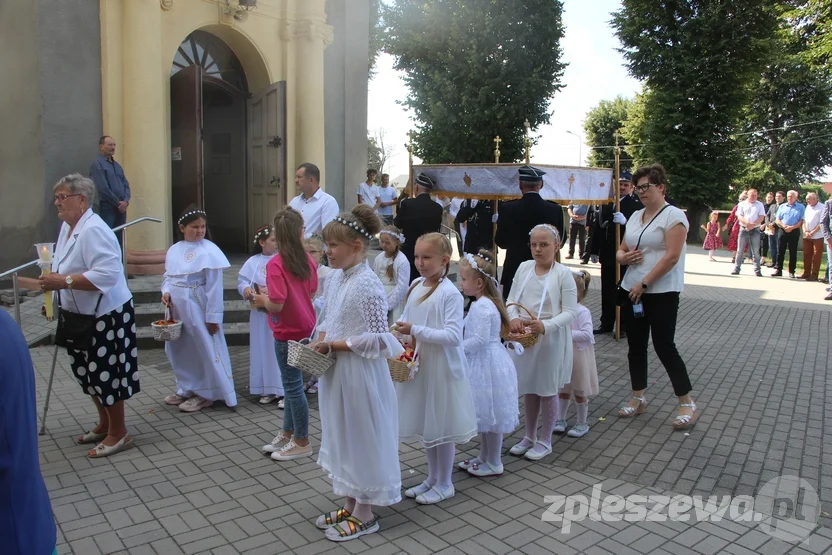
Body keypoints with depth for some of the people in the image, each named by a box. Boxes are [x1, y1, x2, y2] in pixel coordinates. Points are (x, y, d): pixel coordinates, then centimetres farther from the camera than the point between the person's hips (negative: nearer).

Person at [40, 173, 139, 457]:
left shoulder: (93, 230, -22)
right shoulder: (67, 226, 9)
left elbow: (107, 274, -32)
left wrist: (64, 281, -30)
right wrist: (54, 292, 10)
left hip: (105, 315, -10)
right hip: (83, 316, 10)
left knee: (105, 374, 0)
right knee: (88, 373, 20)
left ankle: (118, 434, 15)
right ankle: (104, 424, 37)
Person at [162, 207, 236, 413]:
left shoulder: (209, 251, -12)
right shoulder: (174, 250, 6)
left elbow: (214, 286, -13)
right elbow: (168, 276, 17)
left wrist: (212, 316, -14)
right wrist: (166, 291, -5)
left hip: (197, 308, -7)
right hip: (176, 308, 7)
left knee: (204, 351, 3)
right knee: (178, 350, 16)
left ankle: (205, 394, 18)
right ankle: (186, 389, 34)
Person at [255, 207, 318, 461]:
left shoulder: (276, 264, -20)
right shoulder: (307, 259, -1)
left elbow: (276, 305, -24)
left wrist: (262, 300, -5)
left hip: (288, 332, -7)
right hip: (305, 326, 7)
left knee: (293, 385, 5)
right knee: (291, 383, 19)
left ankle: (302, 443, 17)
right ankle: (288, 434, 32)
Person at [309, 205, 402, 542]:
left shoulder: (367, 285, -20)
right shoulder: (338, 277, 5)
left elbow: (377, 338, -22)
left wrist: (333, 345, -19)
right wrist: (322, 341, -3)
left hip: (359, 374, -9)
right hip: (336, 372, 9)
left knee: (361, 440, 6)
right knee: (342, 438, 19)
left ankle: (365, 516, 25)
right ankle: (350, 507, 36)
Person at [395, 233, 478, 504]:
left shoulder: (450, 293, -16)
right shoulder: (415, 287, 5)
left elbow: (453, 336, -22)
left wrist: (415, 330, -26)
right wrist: (401, 331, -5)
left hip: (442, 368, -7)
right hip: (418, 366, 7)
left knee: (440, 426, 7)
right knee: (425, 424, 18)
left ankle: (444, 484, 25)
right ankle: (432, 478, 35)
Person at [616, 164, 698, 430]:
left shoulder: (673, 215, -9)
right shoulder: (635, 216, 13)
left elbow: (671, 256, -17)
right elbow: (621, 251, 18)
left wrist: (644, 284, -17)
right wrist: (625, 257, -6)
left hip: (661, 292, -7)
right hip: (631, 290, 7)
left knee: (664, 346, -4)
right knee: (636, 345, 10)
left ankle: (687, 404, 10)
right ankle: (638, 398, 23)